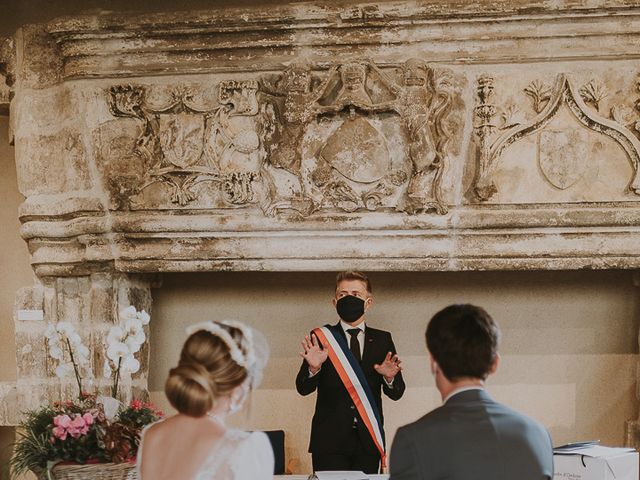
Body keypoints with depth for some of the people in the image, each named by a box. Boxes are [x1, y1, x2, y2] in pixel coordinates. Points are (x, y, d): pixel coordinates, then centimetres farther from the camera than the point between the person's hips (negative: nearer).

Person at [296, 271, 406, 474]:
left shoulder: (382, 340, 10)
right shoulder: (321, 338, 5)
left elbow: (396, 394, 7)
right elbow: (303, 388, -2)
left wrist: (390, 378, -15)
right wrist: (313, 368, -23)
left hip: (368, 441, 2)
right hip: (330, 439, -2)